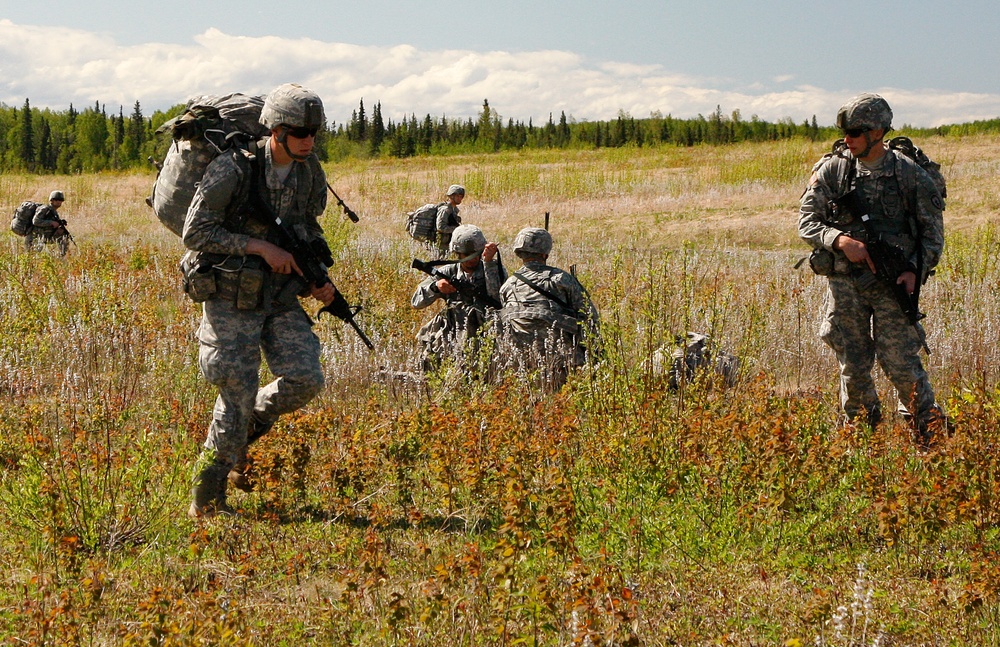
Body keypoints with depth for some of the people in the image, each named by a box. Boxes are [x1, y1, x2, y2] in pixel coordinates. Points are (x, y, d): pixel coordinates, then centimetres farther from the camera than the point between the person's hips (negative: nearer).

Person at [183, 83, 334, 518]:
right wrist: (260, 247, -22)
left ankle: (246, 432, 21)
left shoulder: (310, 172, 2)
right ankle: (206, 501, 6)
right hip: (232, 297, -6)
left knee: (305, 380, -8)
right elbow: (195, 233, -17)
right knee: (239, 393, -7)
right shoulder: (233, 170, -18)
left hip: (281, 294, 6)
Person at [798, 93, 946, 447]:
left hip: (893, 283, -2)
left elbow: (933, 228, 5)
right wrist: (839, 240, -17)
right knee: (853, 365, 6)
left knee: (900, 363, -7)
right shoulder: (831, 170, 2)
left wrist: (916, 270, -9)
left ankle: (930, 433, 9)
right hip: (844, 282, 2)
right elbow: (807, 221, 1)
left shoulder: (909, 173, -1)